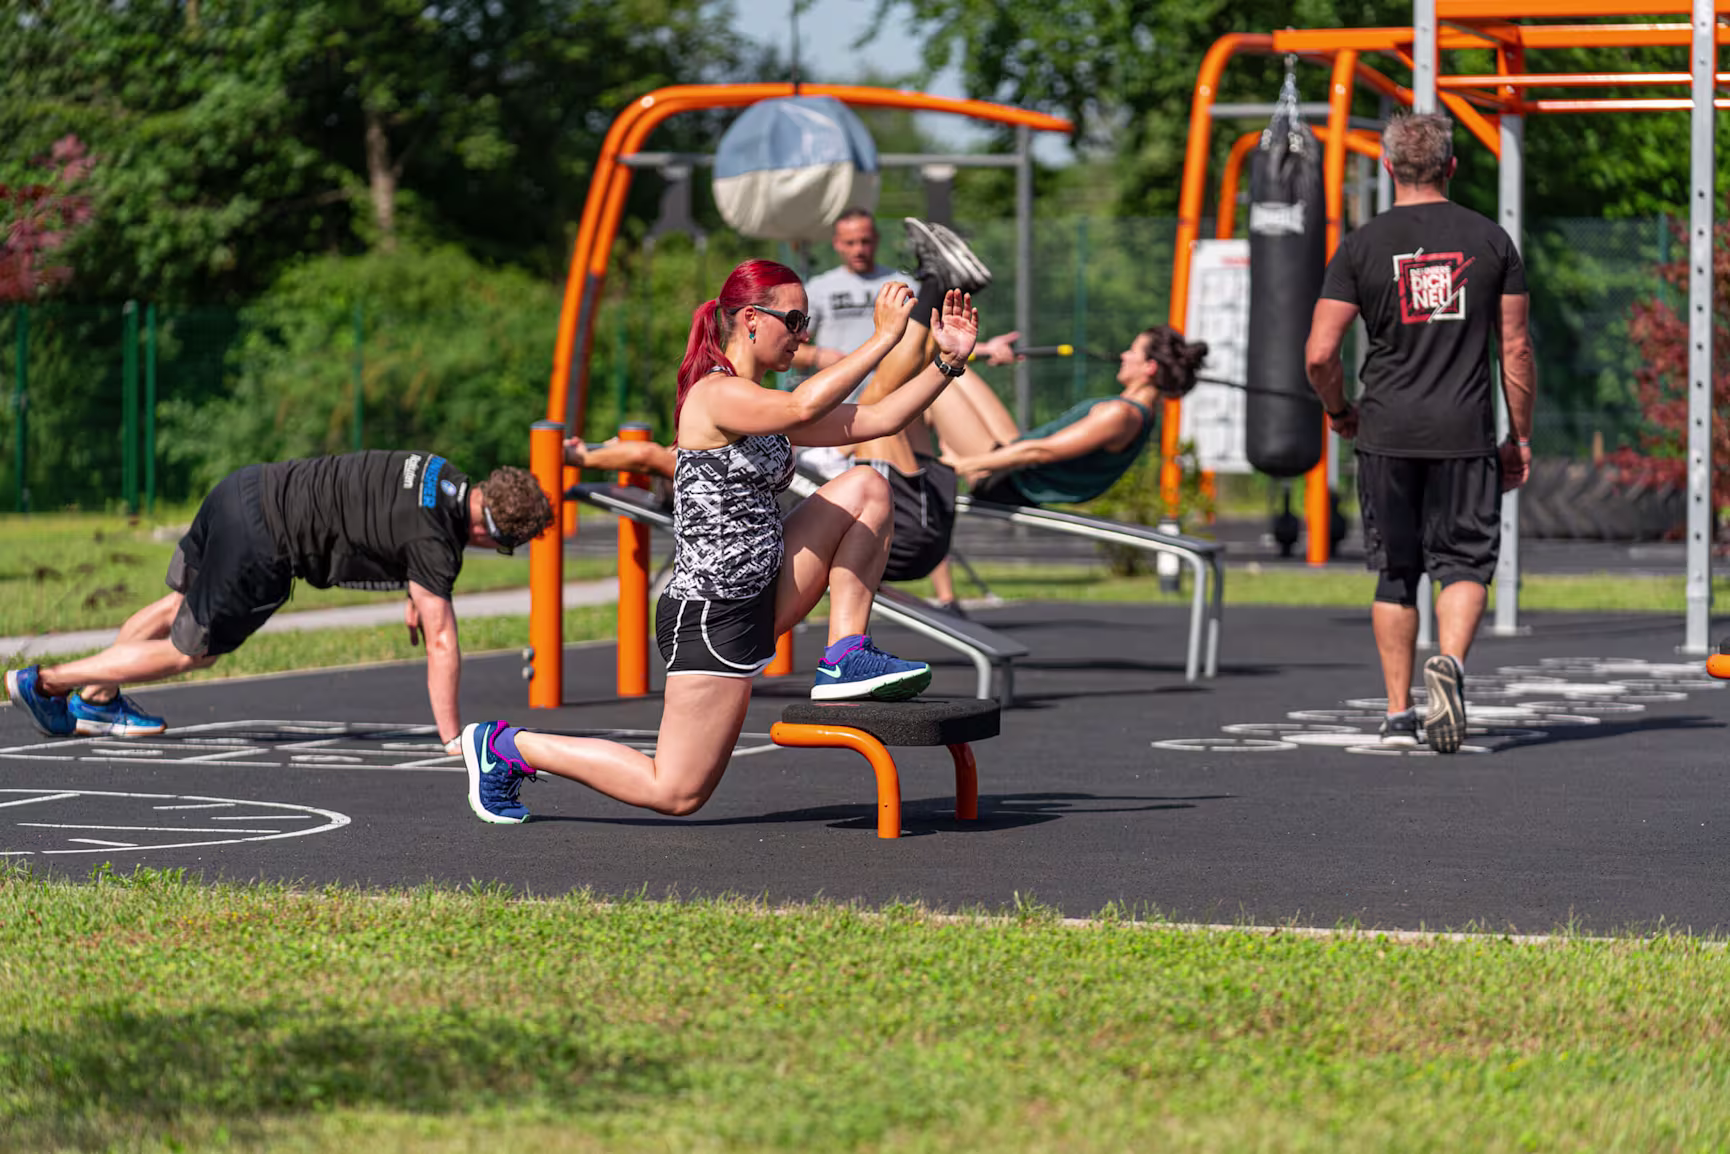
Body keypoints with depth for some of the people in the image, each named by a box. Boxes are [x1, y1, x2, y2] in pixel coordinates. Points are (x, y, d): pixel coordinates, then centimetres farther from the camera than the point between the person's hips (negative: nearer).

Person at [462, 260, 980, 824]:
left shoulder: (760, 407, 12)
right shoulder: (717, 396, -17)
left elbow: (878, 419, 10)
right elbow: (805, 406, -36)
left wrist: (947, 361, 1)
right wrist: (884, 337, -34)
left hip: (758, 594, 9)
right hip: (711, 614, -9)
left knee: (865, 488, 3)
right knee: (675, 792, -3)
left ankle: (845, 661, 2)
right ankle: (509, 747, 12)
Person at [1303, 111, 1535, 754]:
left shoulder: (1362, 246, 0)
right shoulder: (1489, 239, 3)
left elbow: (1319, 354, -5)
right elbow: (1516, 349, 4)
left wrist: (1340, 413, 14)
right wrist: (1520, 438, 12)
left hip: (1387, 435, 0)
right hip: (1466, 434, 0)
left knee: (1395, 574, 11)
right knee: (1465, 562, 5)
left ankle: (1398, 714, 11)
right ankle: (1450, 660, -24)